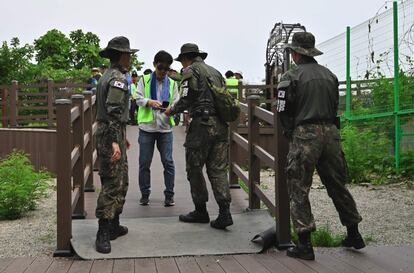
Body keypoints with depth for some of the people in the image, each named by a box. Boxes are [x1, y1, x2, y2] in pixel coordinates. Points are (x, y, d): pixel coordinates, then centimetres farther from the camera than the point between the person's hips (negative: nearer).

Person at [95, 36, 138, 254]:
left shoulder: (107, 76, 18)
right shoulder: (118, 78, -14)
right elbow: (113, 111, -23)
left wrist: (122, 136, 30)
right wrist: (115, 142, -28)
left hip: (108, 133, 10)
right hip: (111, 135, -10)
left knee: (121, 181, 16)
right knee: (112, 184, -9)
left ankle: (114, 225, 24)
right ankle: (103, 234, -6)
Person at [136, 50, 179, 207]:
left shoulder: (172, 83, 10)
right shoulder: (144, 80, 5)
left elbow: (176, 103, 6)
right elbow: (138, 98, -2)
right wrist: (149, 102, -23)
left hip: (165, 128, 1)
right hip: (147, 127, -1)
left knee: (168, 162, -1)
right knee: (144, 163, 5)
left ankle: (169, 195, 10)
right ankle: (145, 194, 19)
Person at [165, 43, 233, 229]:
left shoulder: (191, 71, -1)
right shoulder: (215, 72, 21)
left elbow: (186, 99, -9)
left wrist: (172, 110, 10)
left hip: (203, 124, -7)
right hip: (221, 125, 7)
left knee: (194, 167, 7)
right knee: (218, 169, 6)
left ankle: (201, 211, 14)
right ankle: (224, 212, -3)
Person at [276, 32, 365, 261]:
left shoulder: (291, 76, -5)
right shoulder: (329, 75, 13)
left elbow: (283, 110, -5)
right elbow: (335, 106, 16)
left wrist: (290, 132, 12)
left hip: (305, 134, -6)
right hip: (331, 132, 6)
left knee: (299, 190, 2)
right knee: (337, 184, 17)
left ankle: (304, 244, 1)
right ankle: (353, 235, 26)